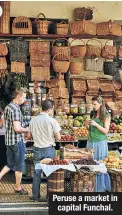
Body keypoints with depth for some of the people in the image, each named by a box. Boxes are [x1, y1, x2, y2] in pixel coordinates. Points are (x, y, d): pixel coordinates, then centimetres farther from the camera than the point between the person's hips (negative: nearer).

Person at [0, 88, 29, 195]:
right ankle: (18, 188, 17)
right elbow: (17, 128, -26)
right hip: (18, 141, -8)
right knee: (19, 166, 6)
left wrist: (23, 128, 16)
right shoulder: (15, 109, -20)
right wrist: (27, 130, -8)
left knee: (10, 164, 18)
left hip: (9, 140, 8)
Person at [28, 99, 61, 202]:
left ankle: (36, 195, 18)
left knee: (37, 173, 12)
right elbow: (58, 137, -12)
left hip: (37, 149, 4)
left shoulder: (33, 120, -1)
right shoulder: (52, 121, -14)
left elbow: (30, 134, 10)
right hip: (49, 149, -3)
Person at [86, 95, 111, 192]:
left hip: (100, 143, -6)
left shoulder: (106, 116, -4)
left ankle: (102, 187, 5)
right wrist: (89, 125, 1)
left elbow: (106, 131, -9)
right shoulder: (93, 114, 13)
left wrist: (96, 124, -18)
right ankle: (92, 187, 11)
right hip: (91, 142, 6)